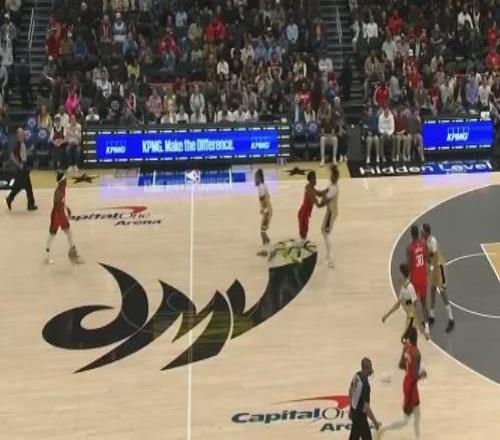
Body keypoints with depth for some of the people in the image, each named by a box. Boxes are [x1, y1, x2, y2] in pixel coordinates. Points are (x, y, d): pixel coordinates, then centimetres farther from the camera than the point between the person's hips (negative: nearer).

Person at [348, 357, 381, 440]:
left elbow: (350, 392, 11)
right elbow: (366, 408, -28)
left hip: (354, 411, 9)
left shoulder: (357, 375, -4)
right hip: (360, 415, -9)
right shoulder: (365, 384, -30)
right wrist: (375, 422, -17)